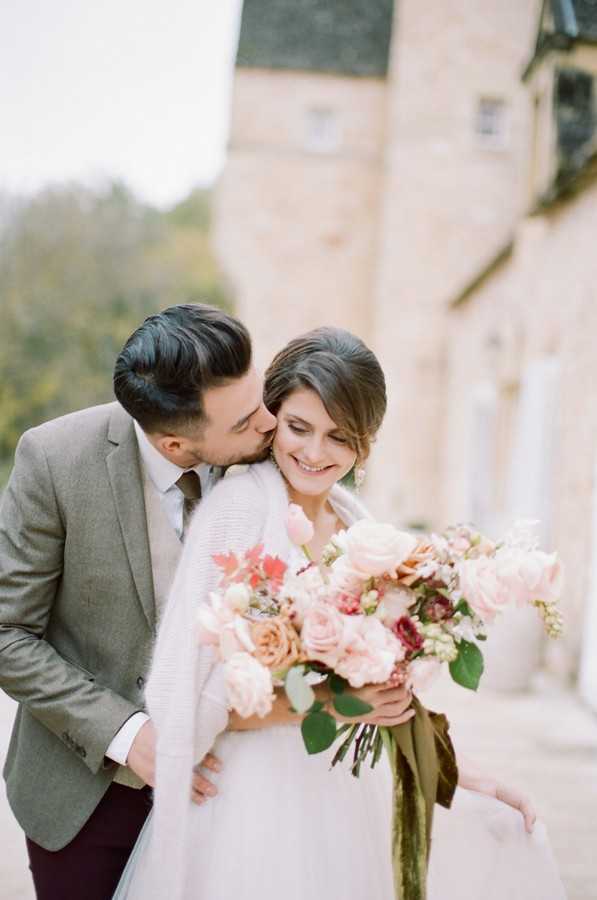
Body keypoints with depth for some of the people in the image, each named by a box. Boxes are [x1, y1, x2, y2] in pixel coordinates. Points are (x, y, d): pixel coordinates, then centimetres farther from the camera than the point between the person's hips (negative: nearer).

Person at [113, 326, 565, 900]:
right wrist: (326, 703, -26)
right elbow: (190, 699, -16)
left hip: (347, 791, 7)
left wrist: (456, 775, 12)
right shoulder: (238, 508, -15)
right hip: (259, 801, -6)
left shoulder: (354, 523, 6)